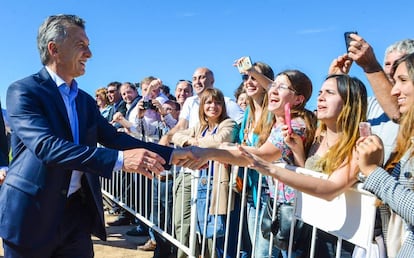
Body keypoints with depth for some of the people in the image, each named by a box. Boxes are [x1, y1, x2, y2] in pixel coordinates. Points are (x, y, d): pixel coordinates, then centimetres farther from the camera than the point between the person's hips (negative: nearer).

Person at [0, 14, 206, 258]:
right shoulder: (23, 91, -11)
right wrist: (120, 159, -35)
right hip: (31, 212, -5)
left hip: (77, 210, 5)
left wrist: (172, 154, -7)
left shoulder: (86, 100, 10)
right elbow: (46, 146, -26)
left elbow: (113, 137, 2)